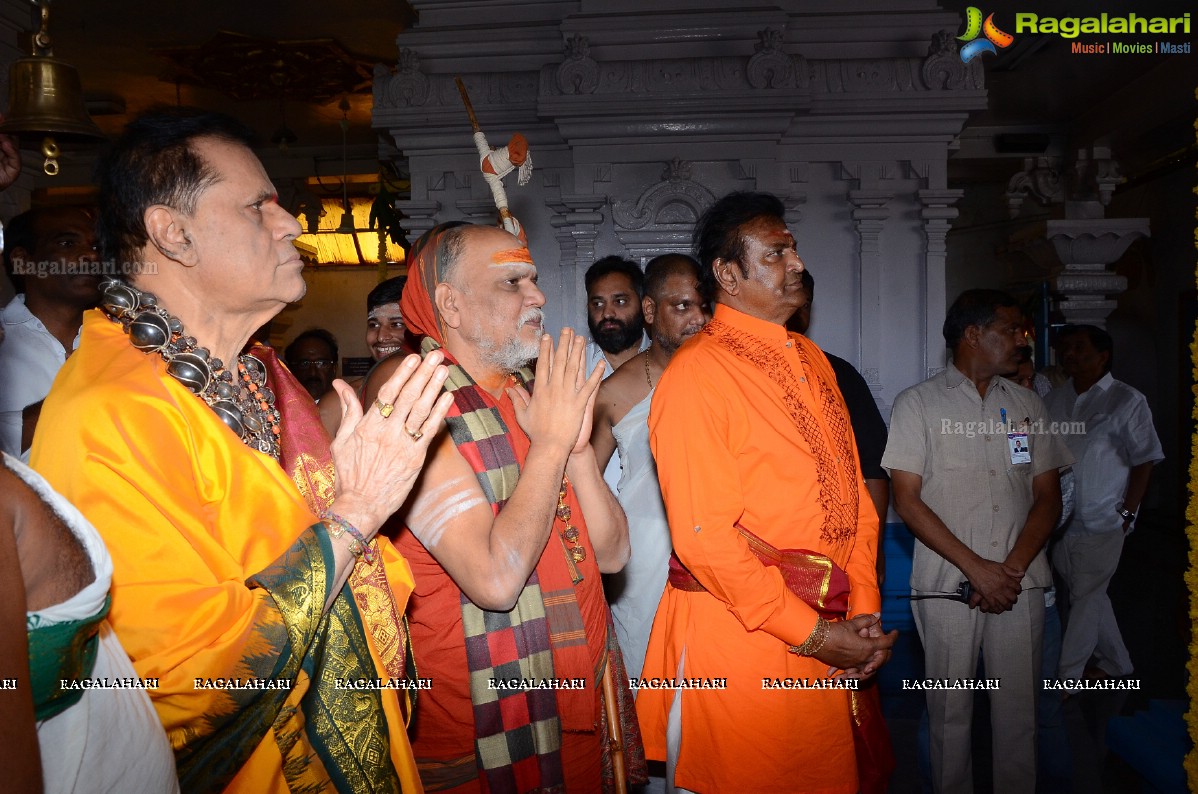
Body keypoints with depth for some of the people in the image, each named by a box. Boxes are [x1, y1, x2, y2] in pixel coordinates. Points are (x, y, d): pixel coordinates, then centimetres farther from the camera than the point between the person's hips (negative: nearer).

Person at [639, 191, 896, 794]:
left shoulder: (811, 359, 11)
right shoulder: (696, 372, -15)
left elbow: (851, 490, 11)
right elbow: (704, 536, -19)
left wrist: (864, 609, 1)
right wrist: (813, 634, -15)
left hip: (829, 631, 7)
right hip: (739, 634, -7)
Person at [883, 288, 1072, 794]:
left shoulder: (1027, 405, 12)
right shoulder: (918, 404, 0)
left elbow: (1048, 497, 9)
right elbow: (907, 501, -6)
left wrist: (1013, 568, -6)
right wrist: (978, 568, -11)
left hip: (1021, 582, 3)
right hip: (947, 583, -3)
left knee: (1019, 709, 8)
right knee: (950, 710, 6)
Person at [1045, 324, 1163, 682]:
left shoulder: (1127, 401, -6)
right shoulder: (1054, 400, 7)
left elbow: (1144, 461, -6)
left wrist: (1127, 514, -10)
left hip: (1100, 522, -5)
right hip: (1060, 520, 5)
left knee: (1085, 599, 3)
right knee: (1092, 596, 18)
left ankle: (1064, 678, 13)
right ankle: (1116, 663, 37)